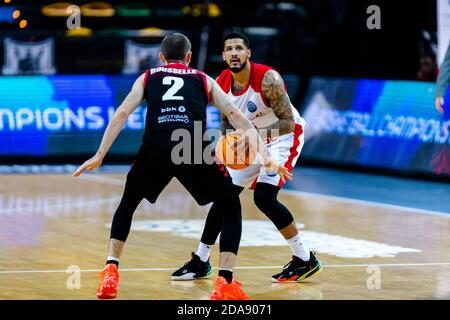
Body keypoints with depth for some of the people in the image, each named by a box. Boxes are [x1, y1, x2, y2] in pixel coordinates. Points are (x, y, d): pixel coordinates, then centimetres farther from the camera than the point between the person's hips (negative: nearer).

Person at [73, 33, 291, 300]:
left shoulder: (148, 77, 29)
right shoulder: (203, 80, 28)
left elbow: (122, 114, 16)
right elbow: (236, 116, 19)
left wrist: (99, 156, 13)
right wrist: (265, 155, 15)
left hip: (155, 147, 1)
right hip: (194, 148, -1)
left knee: (127, 204, 28)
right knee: (231, 208, 17)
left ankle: (111, 273, 16)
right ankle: (225, 283, 3)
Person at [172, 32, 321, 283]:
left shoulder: (267, 79, -29)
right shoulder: (221, 83, -10)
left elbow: (288, 123, -29)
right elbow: (227, 121, 7)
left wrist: (258, 130, -44)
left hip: (284, 136, -7)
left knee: (264, 197, -22)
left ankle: (305, 260, -10)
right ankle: (200, 261, 20)